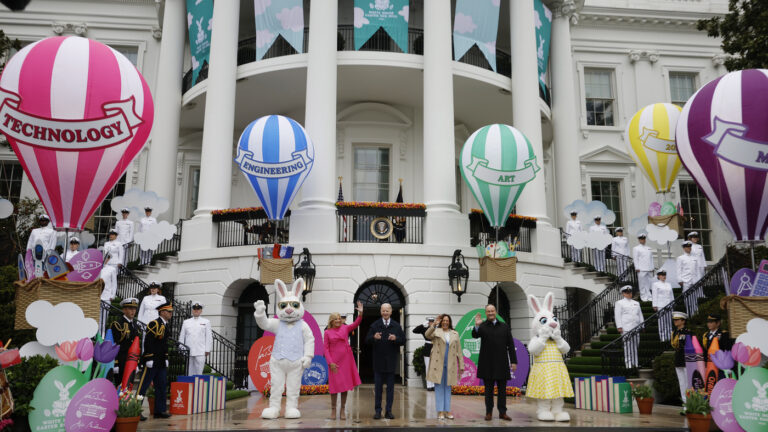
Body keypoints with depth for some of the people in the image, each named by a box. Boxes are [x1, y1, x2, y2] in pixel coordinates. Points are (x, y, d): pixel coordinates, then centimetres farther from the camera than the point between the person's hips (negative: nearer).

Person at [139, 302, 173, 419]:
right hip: (151, 362, -9)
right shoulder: (154, 324, -12)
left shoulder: (166, 326, 14)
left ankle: (160, 410, 15)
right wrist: (149, 359, -20)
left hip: (162, 363, 9)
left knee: (161, 386, 10)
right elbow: (147, 342, -18)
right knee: (143, 386, -2)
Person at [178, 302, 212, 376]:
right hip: (188, 352, 3)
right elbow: (182, 336, 16)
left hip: (200, 352, -2)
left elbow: (209, 337, 4)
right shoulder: (186, 322, 16)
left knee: (199, 372, -7)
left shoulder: (206, 322, 9)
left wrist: (207, 350, -3)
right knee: (189, 372, 3)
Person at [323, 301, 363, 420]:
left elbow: (356, 324, -8)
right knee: (335, 385, 0)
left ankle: (343, 410, 15)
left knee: (345, 384, 5)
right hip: (334, 361, -2)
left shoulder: (345, 328, 6)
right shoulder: (327, 332, 1)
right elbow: (325, 348, -2)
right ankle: (333, 409, 13)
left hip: (346, 359, 2)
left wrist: (360, 314, -24)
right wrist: (330, 362, -11)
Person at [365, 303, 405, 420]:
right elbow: (367, 340, -2)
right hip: (378, 361, -1)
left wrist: (396, 338, -17)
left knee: (390, 387, 6)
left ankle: (389, 411, 13)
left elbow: (403, 340, 3)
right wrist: (374, 337, -23)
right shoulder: (375, 325, 2)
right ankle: (378, 410, 11)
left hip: (391, 361, 1)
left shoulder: (396, 326, 5)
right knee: (378, 387, 5)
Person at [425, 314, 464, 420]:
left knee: (448, 387, 9)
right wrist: (434, 324, -29)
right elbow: (427, 335, -19)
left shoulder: (455, 334, 11)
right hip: (438, 364, -3)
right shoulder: (436, 331, 3)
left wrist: (461, 366, 6)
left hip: (450, 366, 3)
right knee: (439, 387, 0)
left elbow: (459, 351, 11)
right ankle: (440, 411, 3)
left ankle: (447, 411, 14)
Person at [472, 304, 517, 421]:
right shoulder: (483, 326, 1)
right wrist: (477, 326, -38)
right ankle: (489, 412, 12)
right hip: (487, 364, -2)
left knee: (502, 389, 7)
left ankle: (502, 412, 14)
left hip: (502, 363, 2)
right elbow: (475, 335, -18)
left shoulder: (504, 327, 8)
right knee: (488, 389, 5)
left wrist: (513, 361, 1)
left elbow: (511, 345, 7)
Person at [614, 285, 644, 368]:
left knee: (635, 346, 6)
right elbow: (617, 315, -1)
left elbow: (640, 315, 23)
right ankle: (629, 364, -8)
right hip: (626, 329, -5)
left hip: (636, 328, 5)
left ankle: (635, 364, 11)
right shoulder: (619, 303, 4)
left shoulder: (636, 303, 20)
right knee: (628, 347, -8)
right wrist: (619, 327, -9)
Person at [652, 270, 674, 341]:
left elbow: (672, 295, 20)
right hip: (660, 306, -5)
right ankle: (663, 337, -5)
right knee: (662, 322, -6)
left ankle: (669, 337, 6)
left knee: (669, 321, 2)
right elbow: (655, 295, -2)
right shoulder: (655, 284, 3)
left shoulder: (669, 284, 18)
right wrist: (655, 306, -7)